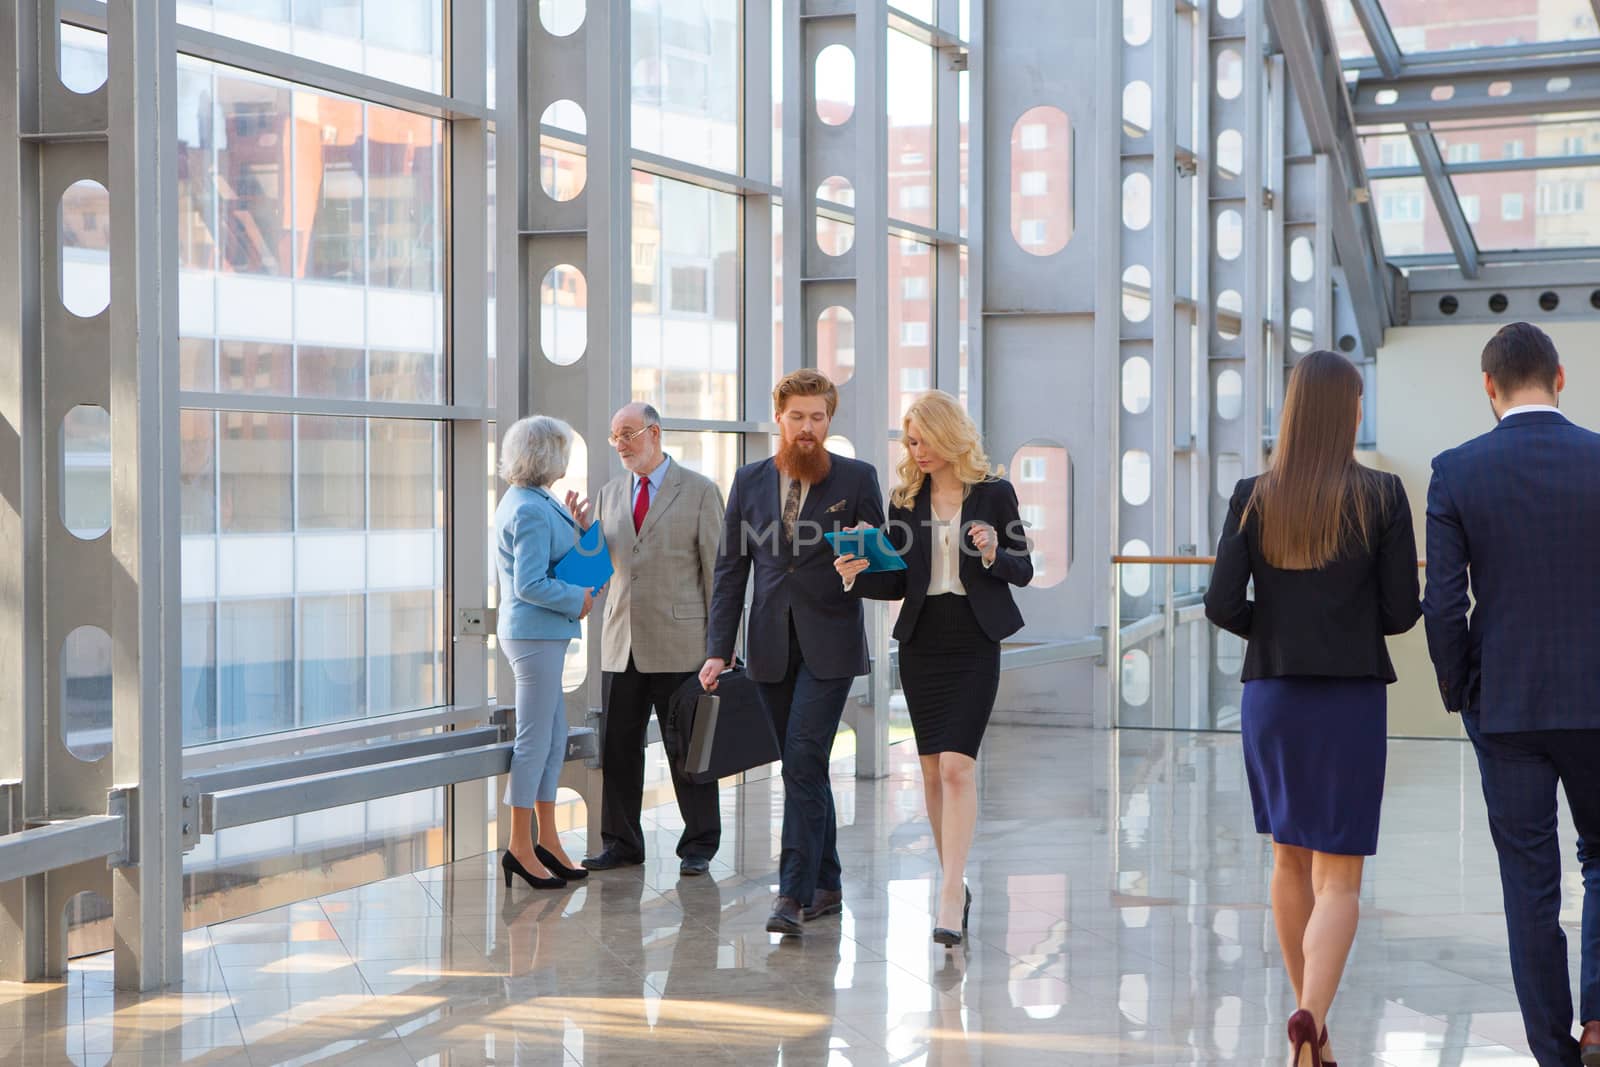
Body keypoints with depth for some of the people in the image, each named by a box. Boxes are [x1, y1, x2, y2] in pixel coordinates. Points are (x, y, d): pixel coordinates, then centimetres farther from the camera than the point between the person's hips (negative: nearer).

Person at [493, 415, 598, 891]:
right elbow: (530, 584, -22)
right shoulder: (531, 511, -19)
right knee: (535, 739, -3)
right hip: (535, 633, -10)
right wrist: (578, 600, -11)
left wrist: (572, 526, 10)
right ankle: (521, 847, 5)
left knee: (552, 738, 14)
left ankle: (547, 840, 21)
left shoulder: (524, 502, 13)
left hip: (538, 633, 10)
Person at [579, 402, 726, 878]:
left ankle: (699, 846, 14)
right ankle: (621, 843, 17)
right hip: (622, 642, 5)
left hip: (680, 642, -4)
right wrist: (582, 531, -8)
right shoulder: (610, 493, 13)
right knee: (618, 746, 7)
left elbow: (717, 567, -3)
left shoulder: (699, 491, -2)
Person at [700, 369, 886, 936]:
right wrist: (718, 649, 1)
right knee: (803, 767, 11)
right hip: (771, 648, 4)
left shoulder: (857, 479, 1)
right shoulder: (750, 480, 8)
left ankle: (795, 893, -12)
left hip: (829, 644, -4)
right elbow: (731, 568, 7)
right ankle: (826, 884, 23)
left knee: (804, 762, -14)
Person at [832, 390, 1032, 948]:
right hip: (921, 642, 4)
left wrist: (993, 554, -17)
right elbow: (899, 581, 10)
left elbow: (1024, 570, 3)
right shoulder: (905, 499, 8)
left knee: (957, 765, -14)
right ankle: (954, 880, 22)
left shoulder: (994, 493, 0)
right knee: (932, 769, 8)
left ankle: (950, 896, -15)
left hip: (975, 641, -4)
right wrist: (859, 577, -9)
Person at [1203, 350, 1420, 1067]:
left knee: (1290, 861, 19)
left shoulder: (1254, 498, -3)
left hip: (1272, 695, 3)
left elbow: (1222, 605, -7)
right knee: (1339, 878, 1)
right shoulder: (1382, 496, -7)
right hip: (1351, 699, -2)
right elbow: (1401, 611, -6)